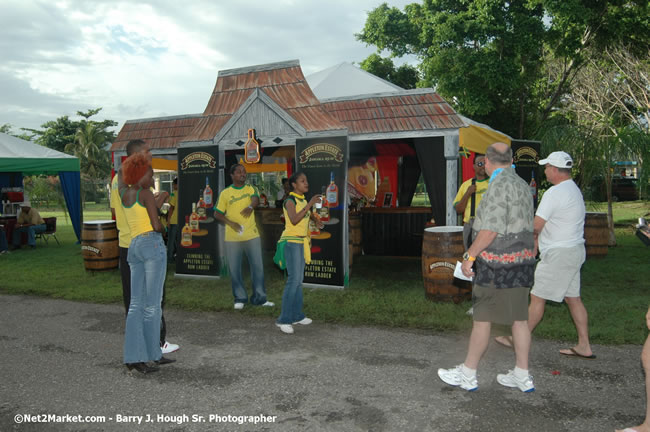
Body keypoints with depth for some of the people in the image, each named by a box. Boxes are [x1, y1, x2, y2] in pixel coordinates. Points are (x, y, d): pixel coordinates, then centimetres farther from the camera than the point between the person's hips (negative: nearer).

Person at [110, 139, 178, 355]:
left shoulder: (117, 178, 13)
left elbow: (114, 211, 18)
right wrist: (163, 196, -6)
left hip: (125, 243, 9)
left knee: (131, 294, 13)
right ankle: (158, 342, 6)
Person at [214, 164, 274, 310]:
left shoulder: (251, 189, 6)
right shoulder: (225, 193, 4)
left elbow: (256, 199, -16)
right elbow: (217, 214, 3)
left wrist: (250, 207, -39)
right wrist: (230, 223, -14)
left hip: (252, 235, 1)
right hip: (232, 237, 0)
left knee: (258, 266, 3)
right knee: (234, 269, 5)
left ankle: (259, 298, 14)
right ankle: (240, 298, 20)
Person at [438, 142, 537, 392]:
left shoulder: (499, 185, -15)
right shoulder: (522, 185, 14)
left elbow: (491, 230, -20)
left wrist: (469, 256, -12)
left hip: (498, 262, -9)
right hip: (523, 260, 9)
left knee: (482, 319, 0)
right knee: (519, 318, 12)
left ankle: (467, 374, 11)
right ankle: (522, 375, 20)